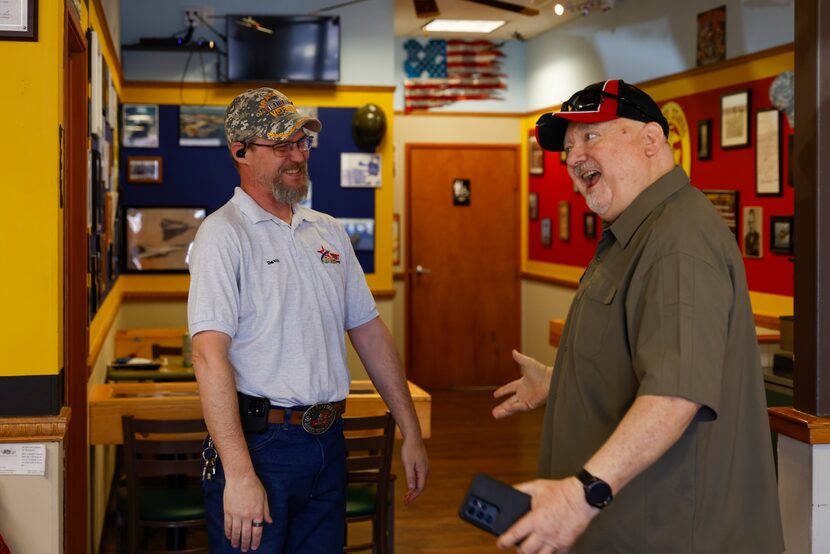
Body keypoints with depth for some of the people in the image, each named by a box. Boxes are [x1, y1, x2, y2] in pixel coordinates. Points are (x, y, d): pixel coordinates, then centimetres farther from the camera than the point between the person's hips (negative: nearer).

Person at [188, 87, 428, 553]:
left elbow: (370, 331, 16)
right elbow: (210, 354, -18)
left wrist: (412, 433, 13)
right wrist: (239, 474, -25)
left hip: (327, 444, 6)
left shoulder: (329, 232, 12)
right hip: (257, 442, -6)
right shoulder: (224, 234, -9)